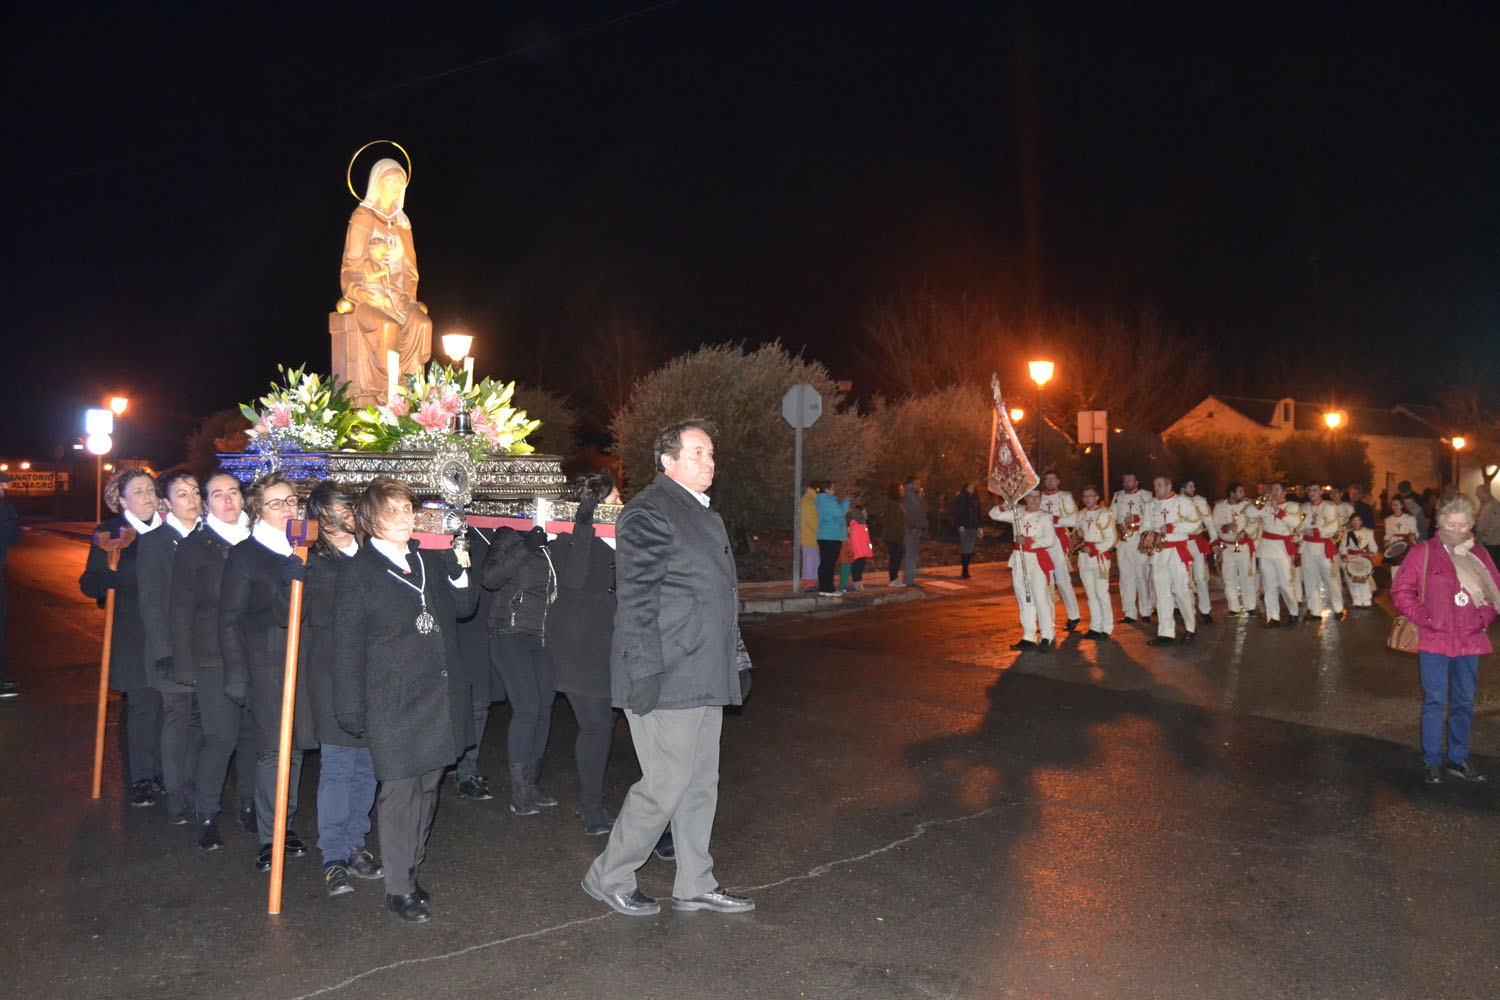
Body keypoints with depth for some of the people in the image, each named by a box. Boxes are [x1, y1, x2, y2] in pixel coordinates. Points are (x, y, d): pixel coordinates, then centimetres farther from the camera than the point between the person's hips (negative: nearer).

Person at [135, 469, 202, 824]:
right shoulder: (154, 542, -4)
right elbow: (151, 603, -8)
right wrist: (164, 654, -14)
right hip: (173, 647, -4)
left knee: (198, 720, 9)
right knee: (177, 720, 2)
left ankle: (193, 789, 21)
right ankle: (175, 795, 14)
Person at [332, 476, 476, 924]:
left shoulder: (432, 561, 9)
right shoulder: (357, 572, -5)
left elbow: (463, 608, 16)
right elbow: (348, 646, -5)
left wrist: (460, 573, -3)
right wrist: (352, 711, -6)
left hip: (441, 697, 5)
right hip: (394, 705, -5)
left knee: (427, 786, 14)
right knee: (399, 793, -2)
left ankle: (412, 870, 29)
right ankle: (399, 889, 10)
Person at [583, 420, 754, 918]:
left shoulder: (704, 514, 18)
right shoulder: (648, 513, -13)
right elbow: (636, 600, -18)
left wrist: (737, 657, 20)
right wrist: (646, 672, -21)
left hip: (703, 677, 9)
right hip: (667, 679, -9)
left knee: (701, 783, 15)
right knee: (665, 784, -3)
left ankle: (695, 884, 28)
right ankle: (609, 878, 17)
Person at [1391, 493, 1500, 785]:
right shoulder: (1423, 553, -4)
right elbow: (1400, 591, -4)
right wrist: (1423, 618, -12)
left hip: (1469, 641, 4)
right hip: (1434, 640, -4)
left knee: (1464, 702, 13)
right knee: (1435, 700, -2)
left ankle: (1458, 760, 26)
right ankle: (1432, 763, 8)